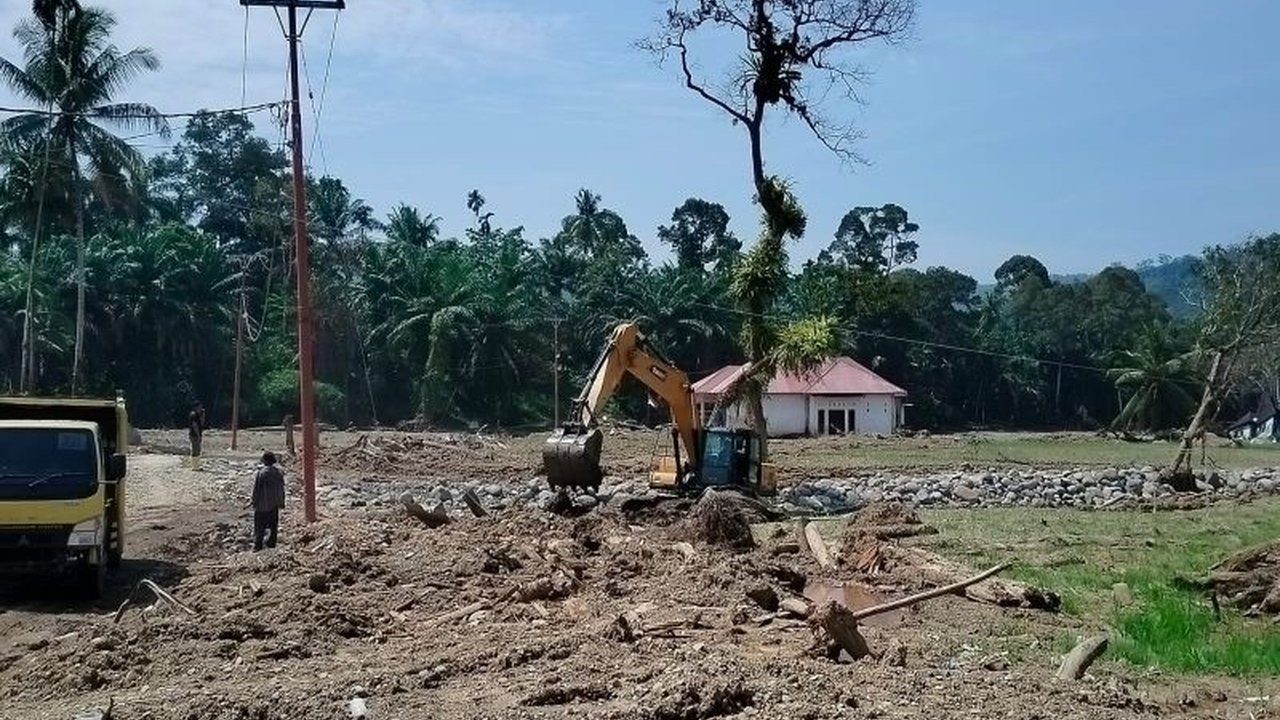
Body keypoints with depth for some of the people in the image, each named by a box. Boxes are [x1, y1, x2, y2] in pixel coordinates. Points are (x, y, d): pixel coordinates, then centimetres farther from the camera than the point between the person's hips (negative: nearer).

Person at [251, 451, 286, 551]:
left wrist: (253, 501, -1)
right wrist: (281, 502, 16)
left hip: (262, 505, -5)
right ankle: (272, 543, 19)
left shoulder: (261, 472, -16)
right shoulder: (279, 472, 2)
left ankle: (258, 545, 0)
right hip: (275, 504, 5)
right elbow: (282, 489, 8)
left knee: (259, 526, 1)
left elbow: (256, 488, -11)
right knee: (274, 525, 13)